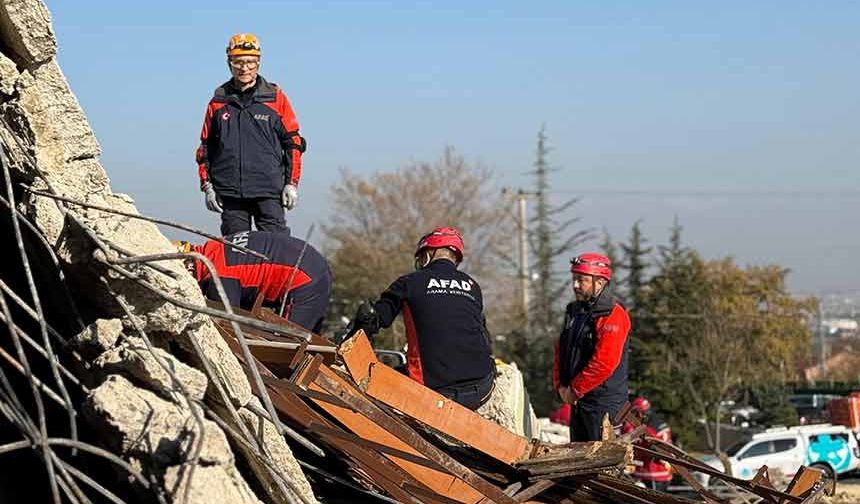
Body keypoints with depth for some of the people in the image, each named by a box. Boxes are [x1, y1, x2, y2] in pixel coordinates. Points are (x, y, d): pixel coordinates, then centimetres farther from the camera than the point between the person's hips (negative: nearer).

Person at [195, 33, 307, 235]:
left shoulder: (275, 98, 6)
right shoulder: (218, 102, 11)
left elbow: (293, 142, 7)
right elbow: (205, 147, 15)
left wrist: (291, 183, 0)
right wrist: (207, 186, 7)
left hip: (269, 190, -2)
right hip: (229, 191, 2)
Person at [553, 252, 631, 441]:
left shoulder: (612, 316, -14)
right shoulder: (574, 311, 14)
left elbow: (604, 363, -22)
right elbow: (561, 352, 18)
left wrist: (575, 389, -16)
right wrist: (560, 385, 2)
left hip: (604, 403, -9)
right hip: (577, 400, 9)